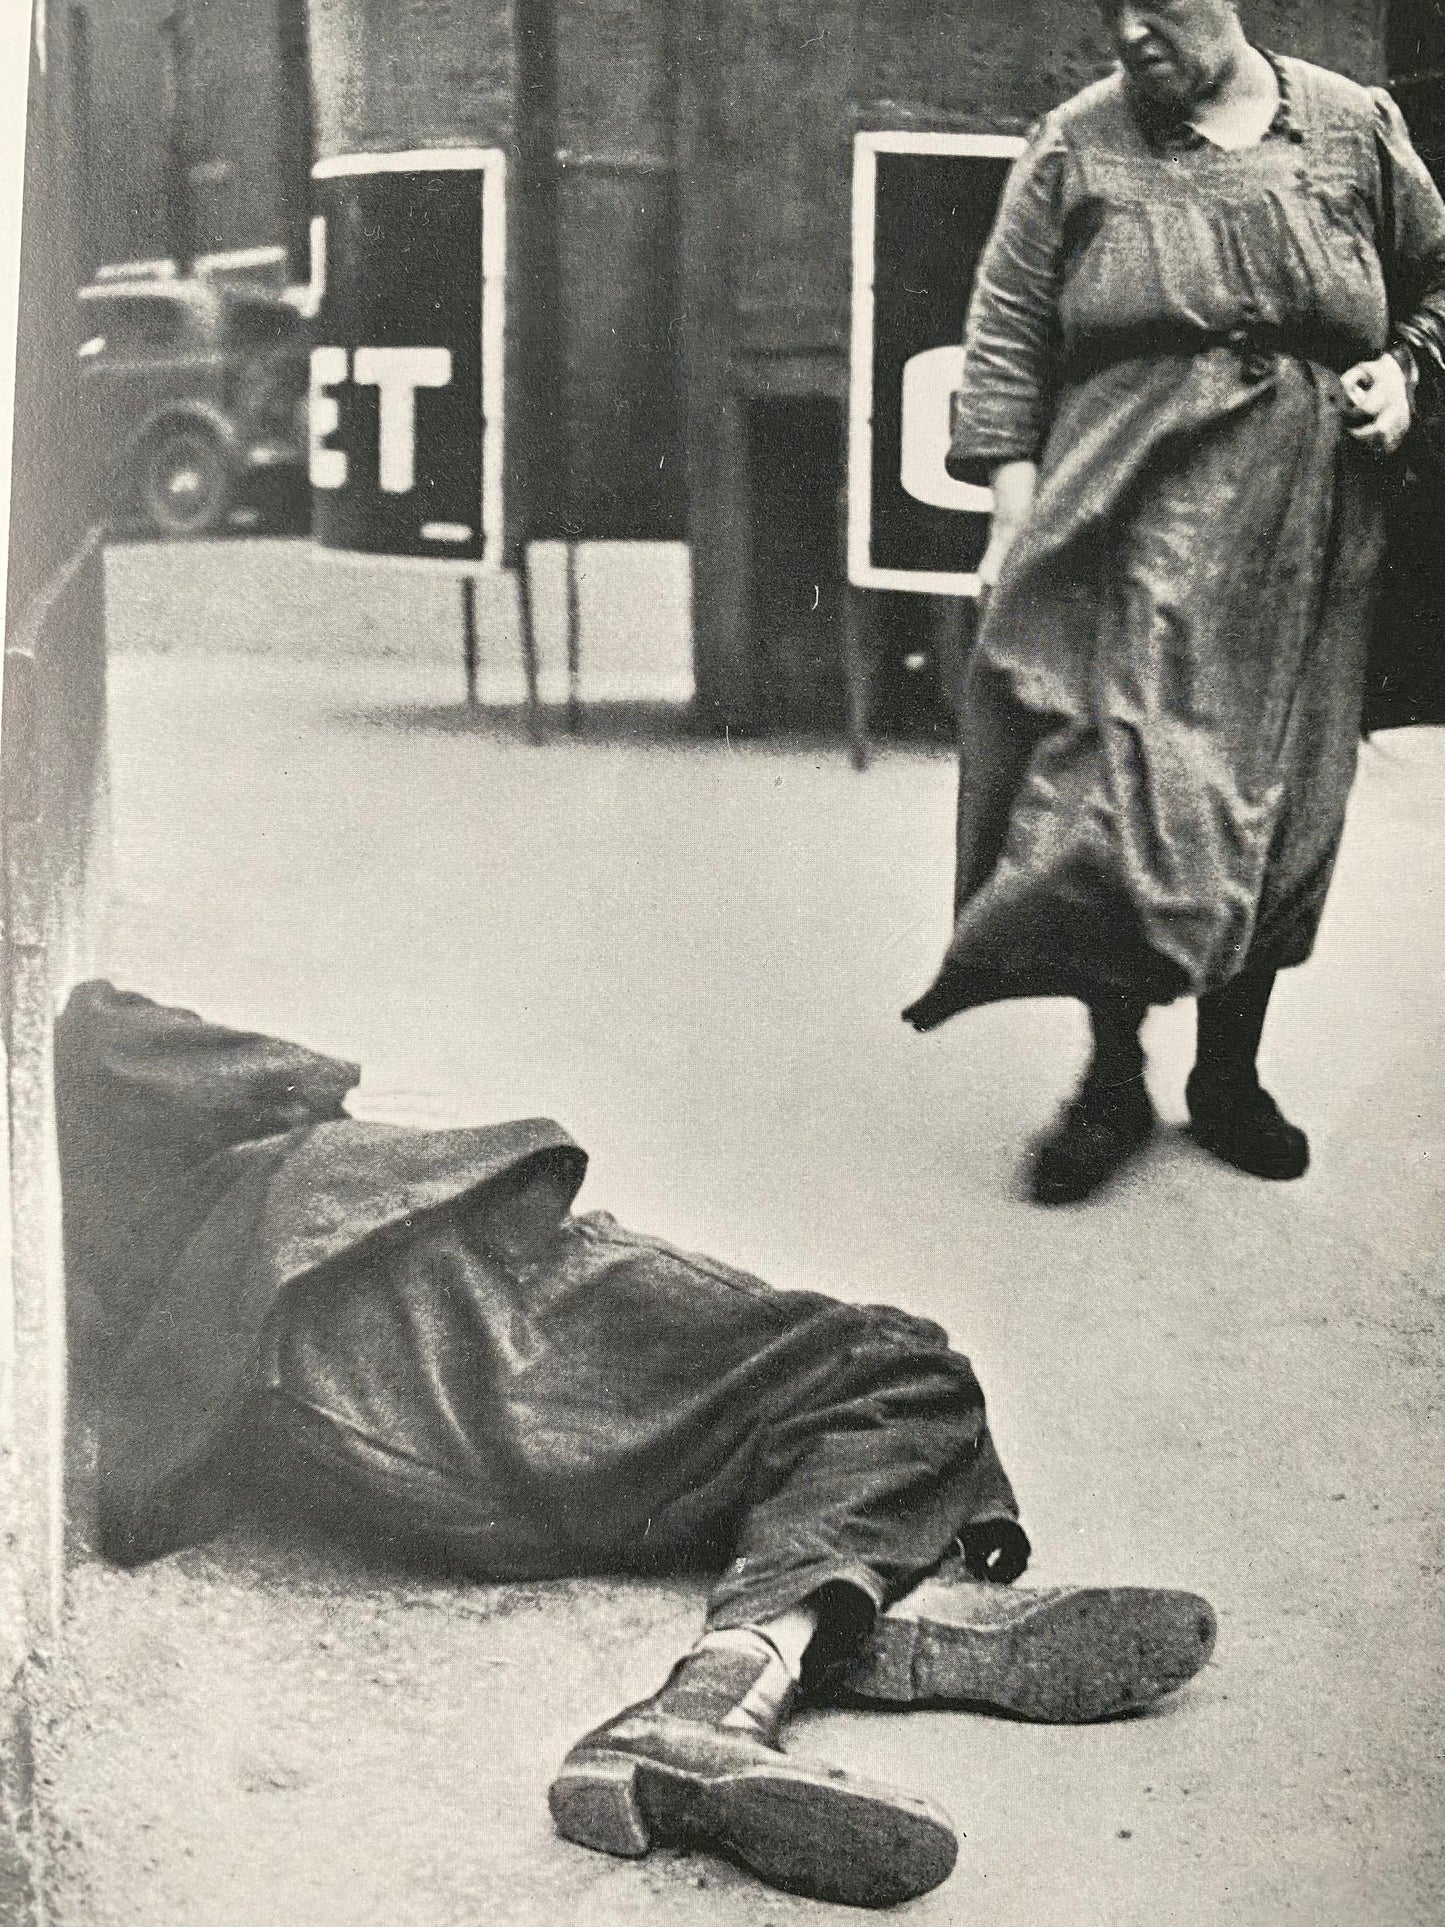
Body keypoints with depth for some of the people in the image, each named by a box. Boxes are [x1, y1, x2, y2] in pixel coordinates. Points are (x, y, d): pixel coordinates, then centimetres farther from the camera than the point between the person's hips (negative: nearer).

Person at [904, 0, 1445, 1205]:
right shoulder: (1079, 144, 2)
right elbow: (1007, 335, 0)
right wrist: (1013, 518, -8)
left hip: (1305, 544, 2)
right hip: (1135, 528, -2)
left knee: (1278, 801, 7)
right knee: (1122, 786, -9)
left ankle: (1232, 1076, 22)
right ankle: (1114, 1080, 6)